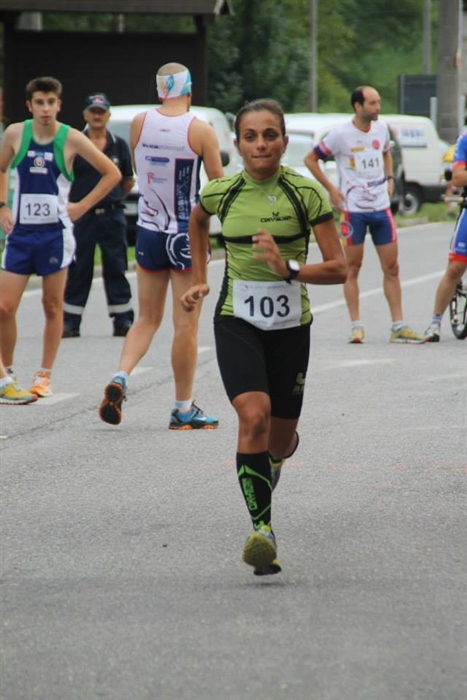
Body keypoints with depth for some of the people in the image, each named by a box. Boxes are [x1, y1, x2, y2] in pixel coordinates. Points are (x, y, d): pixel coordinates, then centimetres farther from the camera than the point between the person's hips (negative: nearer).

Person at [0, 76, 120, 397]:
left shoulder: (71, 139, -7)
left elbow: (113, 173, 1)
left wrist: (82, 206, -4)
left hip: (55, 232, -2)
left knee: (53, 306, 5)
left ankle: (45, 376, 15)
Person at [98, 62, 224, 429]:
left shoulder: (140, 123, -1)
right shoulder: (201, 130, -12)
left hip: (148, 230, 4)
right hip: (187, 234, -4)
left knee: (147, 318, 15)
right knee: (186, 325, 3)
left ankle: (120, 377, -8)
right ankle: (184, 409, 8)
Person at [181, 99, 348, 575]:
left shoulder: (306, 193, -10)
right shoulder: (221, 192, -5)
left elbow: (338, 269, -10)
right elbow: (196, 221, 21)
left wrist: (288, 268, -25)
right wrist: (200, 281, 17)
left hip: (290, 325, 1)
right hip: (236, 321, -1)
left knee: (280, 441, 11)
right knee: (254, 415, -25)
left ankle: (278, 453, 51)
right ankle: (261, 529, -26)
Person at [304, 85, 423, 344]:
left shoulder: (382, 129, 5)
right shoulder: (341, 134, -10)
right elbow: (311, 159, -2)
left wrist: (389, 179, 11)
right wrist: (331, 189, -7)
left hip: (381, 207, 5)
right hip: (353, 209, -5)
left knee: (392, 267, 3)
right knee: (353, 267, 1)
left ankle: (399, 326, 6)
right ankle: (356, 326, 7)